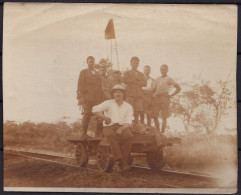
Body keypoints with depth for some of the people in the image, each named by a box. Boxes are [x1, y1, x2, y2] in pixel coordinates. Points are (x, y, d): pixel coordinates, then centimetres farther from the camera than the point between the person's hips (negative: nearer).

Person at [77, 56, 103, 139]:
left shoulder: (97, 74, 24)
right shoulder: (83, 72, 10)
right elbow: (80, 85, 2)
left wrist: (100, 97, 12)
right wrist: (81, 97, -9)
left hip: (97, 98, 4)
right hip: (87, 97, -4)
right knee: (87, 114, -12)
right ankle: (84, 134, -10)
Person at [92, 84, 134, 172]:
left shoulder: (128, 107, 14)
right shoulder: (108, 103, 12)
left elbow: (128, 122, 1)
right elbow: (95, 109, 1)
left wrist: (121, 129, -18)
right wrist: (104, 117, -11)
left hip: (123, 127, 1)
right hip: (109, 126, -1)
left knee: (127, 135, -35)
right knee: (111, 135, -37)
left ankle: (124, 161, -31)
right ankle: (119, 160, -43)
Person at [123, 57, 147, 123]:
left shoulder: (141, 74, 23)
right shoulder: (127, 73, 13)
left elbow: (144, 83, 6)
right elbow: (125, 81, -8)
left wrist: (134, 81, -4)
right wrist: (136, 78, 0)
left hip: (139, 96, 3)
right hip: (130, 95, -3)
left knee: (137, 114, -3)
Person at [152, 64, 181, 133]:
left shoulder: (169, 79, 7)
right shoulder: (157, 79, 22)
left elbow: (178, 88, 6)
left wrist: (171, 95, -1)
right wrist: (154, 94, 1)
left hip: (164, 97, -5)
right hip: (156, 98, 5)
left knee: (164, 117, -4)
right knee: (154, 116, 0)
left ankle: (162, 133, -2)